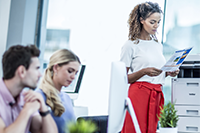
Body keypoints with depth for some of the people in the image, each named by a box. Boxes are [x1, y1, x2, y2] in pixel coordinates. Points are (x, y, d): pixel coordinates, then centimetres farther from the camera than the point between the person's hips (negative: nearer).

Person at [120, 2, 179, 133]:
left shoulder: (158, 45, 18)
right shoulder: (131, 45, -2)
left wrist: (168, 73, 5)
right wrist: (144, 71, -18)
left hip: (157, 96, 6)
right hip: (139, 94, -6)